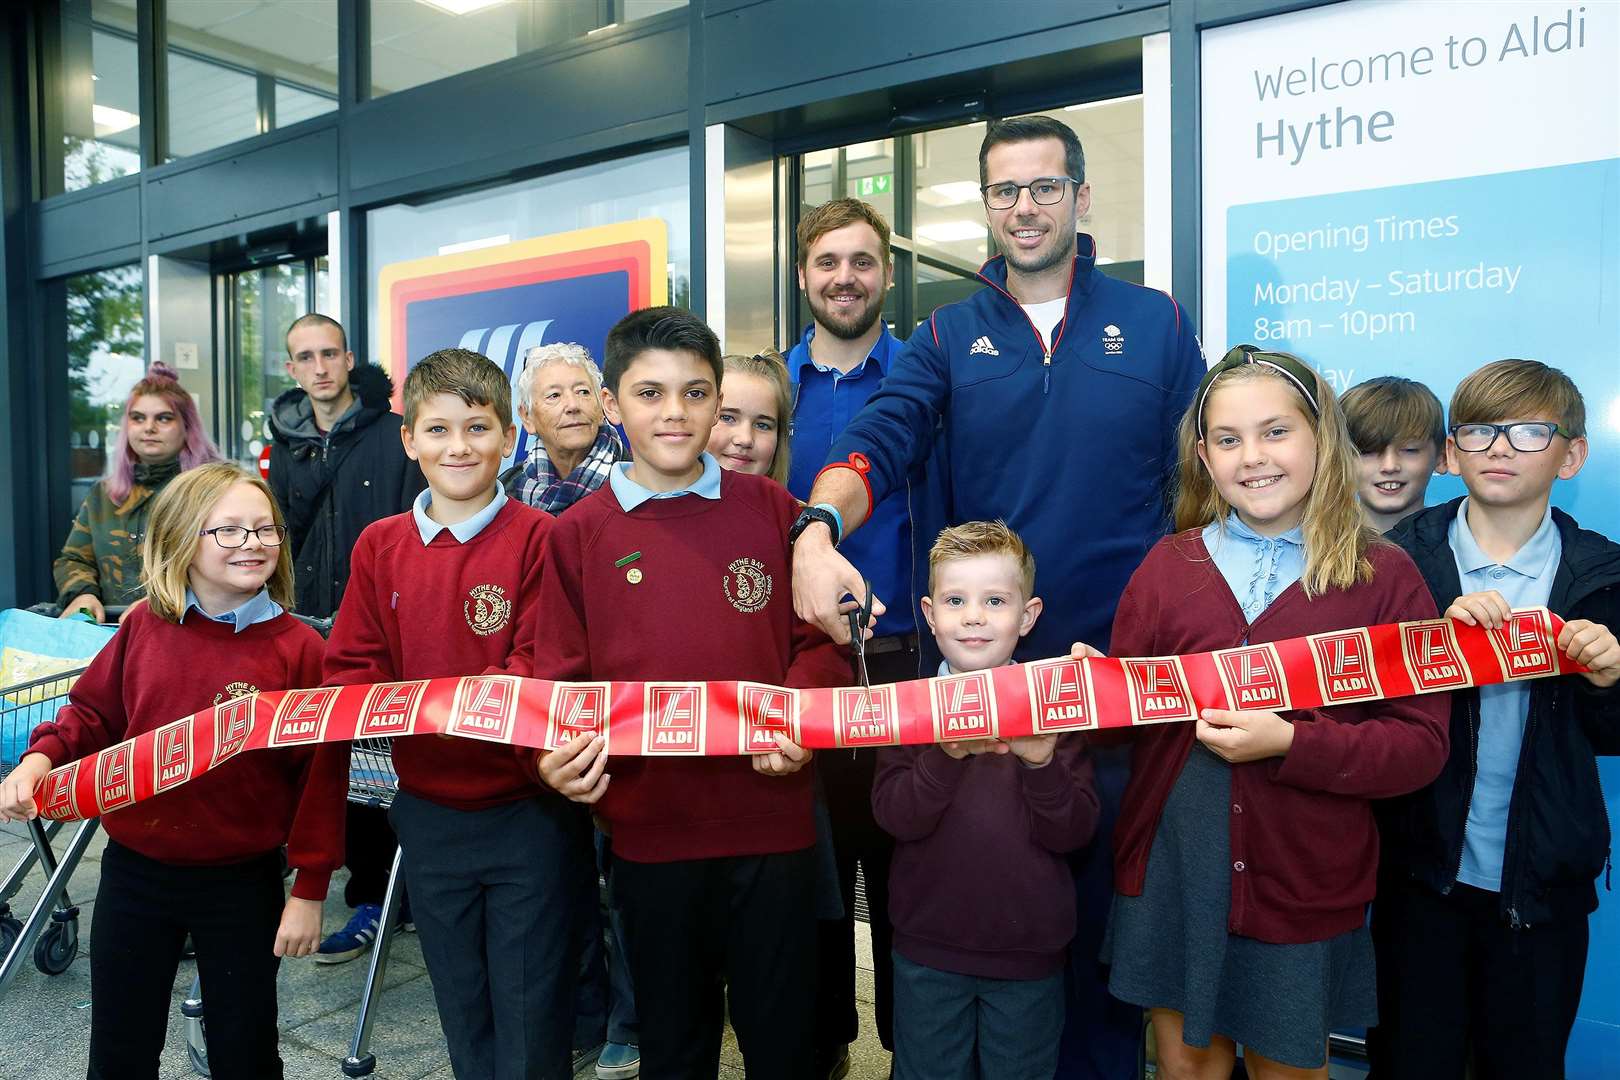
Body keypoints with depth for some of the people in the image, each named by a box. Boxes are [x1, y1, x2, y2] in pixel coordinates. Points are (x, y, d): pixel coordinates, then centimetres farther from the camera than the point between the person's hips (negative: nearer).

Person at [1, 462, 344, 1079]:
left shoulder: (298, 648, -14)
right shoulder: (144, 628, -5)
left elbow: (321, 773, -12)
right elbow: (93, 713, 10)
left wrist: (310, 889, -11)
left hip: (242, 883, -3)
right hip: (134, 872, 3)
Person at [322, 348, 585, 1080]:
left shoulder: (538, 537, -12)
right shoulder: (380, 545, 2)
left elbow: (541, 669, -16)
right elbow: (353, 666, 4)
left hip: (527, 808, -4)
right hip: (428, 807, 5)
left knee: (531, 1017, 9)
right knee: (461, 1006, 21)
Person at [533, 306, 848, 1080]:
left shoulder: (772, 511, 0)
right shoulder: (578, 534, 0)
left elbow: (820, 639, 3)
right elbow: (563, 675, 3)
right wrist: (558, 752, -15)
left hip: (772, 819, 0)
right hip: (650, 826, 1)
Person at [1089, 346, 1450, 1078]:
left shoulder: (1383, 577, -5)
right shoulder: (1168, 565, 1)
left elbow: (1420, 744, -9)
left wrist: (1290, 744, -22)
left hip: (1302, 880, -1)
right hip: (1172, 869, 2)